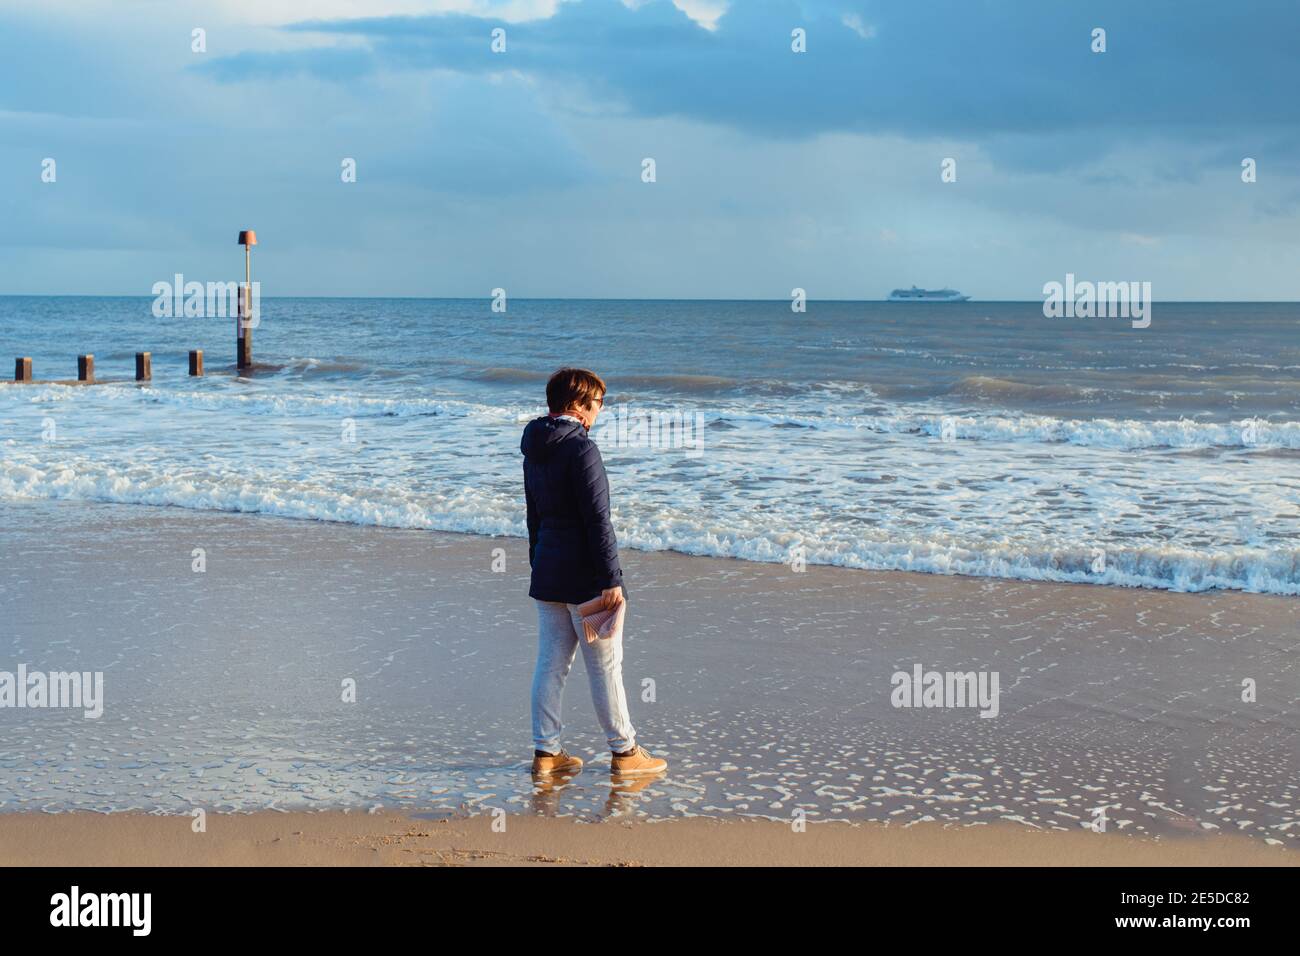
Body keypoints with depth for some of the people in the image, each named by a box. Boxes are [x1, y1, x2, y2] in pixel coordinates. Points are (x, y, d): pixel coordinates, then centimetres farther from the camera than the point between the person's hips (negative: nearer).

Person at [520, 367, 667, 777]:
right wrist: (611, 580, -18)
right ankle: (624, 751, 11)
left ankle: (546, 751, 14)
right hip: (583, 576, -8)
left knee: (550, 663, 11)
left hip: (547, 574, 8)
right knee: (605, 665, 2)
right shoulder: (581, 448, -18)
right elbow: (597, 519, -20)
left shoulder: (535, 448, 10)